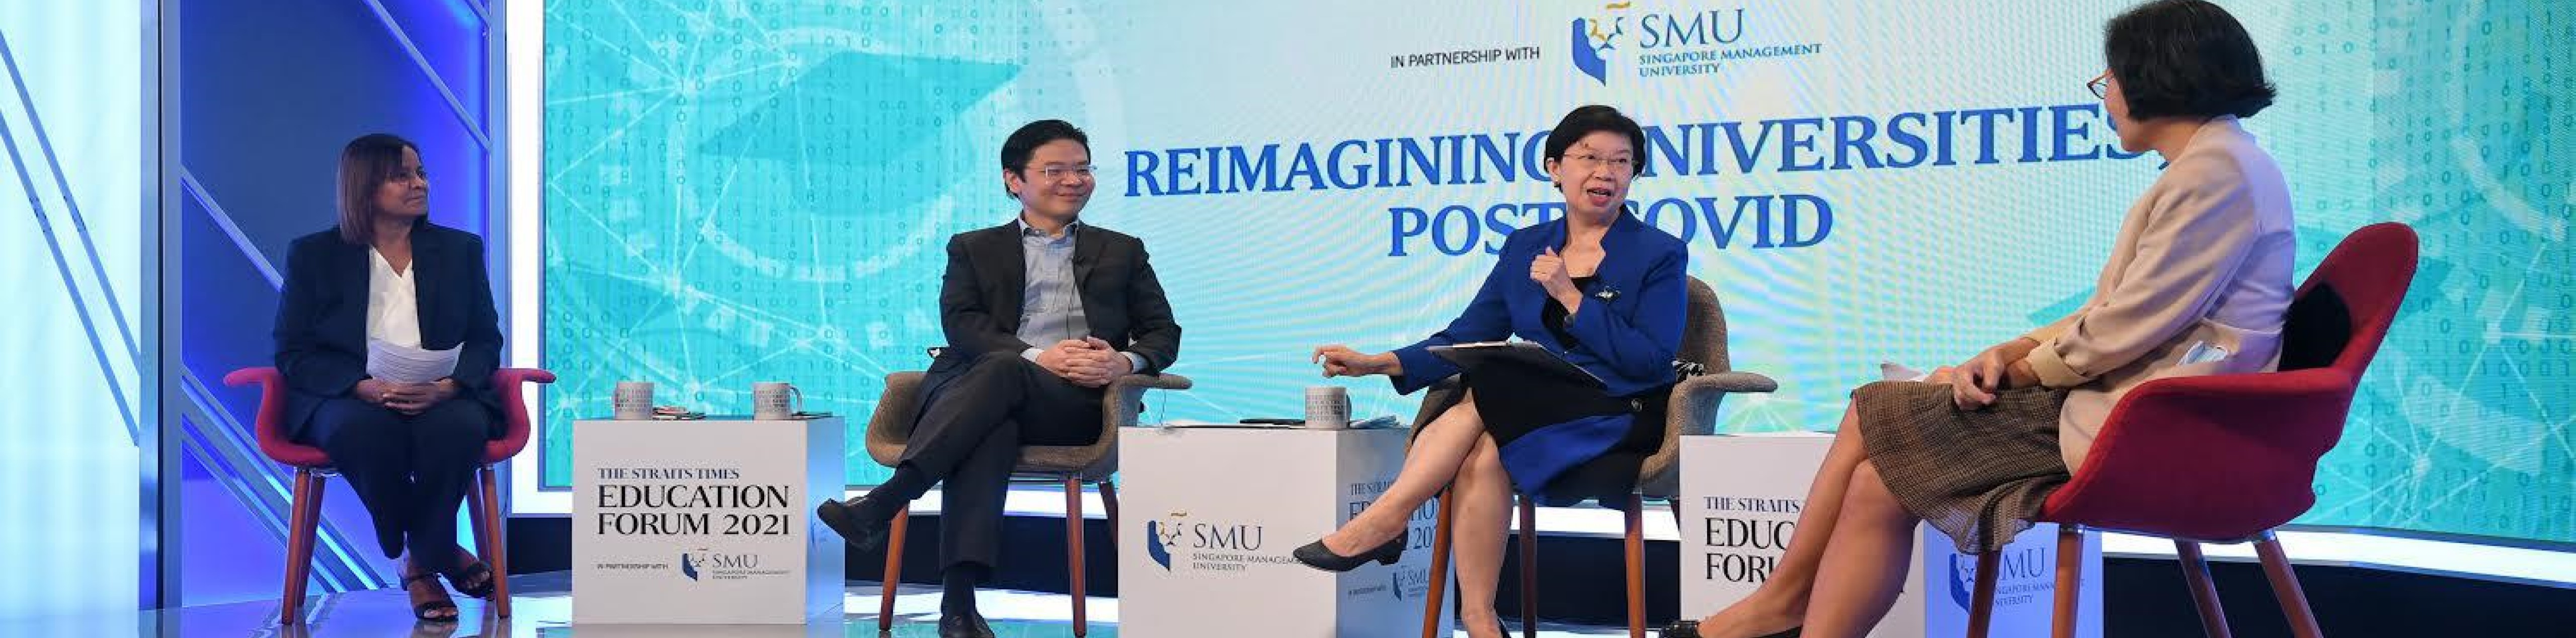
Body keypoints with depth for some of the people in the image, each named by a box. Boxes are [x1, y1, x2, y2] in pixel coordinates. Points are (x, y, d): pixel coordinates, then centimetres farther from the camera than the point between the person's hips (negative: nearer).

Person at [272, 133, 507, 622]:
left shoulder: (461, 250, 14)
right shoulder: (313, 255, 8)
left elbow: (485, 343, 8)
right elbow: (295, 353, 1)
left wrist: (446, 387, -16)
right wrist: (367, 388, -19)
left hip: (441, 400, 1)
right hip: (346, 399, -1)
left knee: (461, 427, -36)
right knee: (363, 430, -38)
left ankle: (420, 564, -14)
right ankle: (440, 554, -14)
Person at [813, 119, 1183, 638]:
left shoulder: (1122, 253, 27)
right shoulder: (974, 249, 24)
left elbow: (1164, 333, 18)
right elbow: (960, 323, 6)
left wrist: (1126, 361, -8)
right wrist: (1037, 357, -13)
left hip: (1078, 402, 0)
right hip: (976, 388, 0)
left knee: (1002, 370, -35)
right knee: (987, 428, -39)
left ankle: (882, 505, -48)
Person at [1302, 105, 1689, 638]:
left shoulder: (1661, 255, 0)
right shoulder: (1525, 248, 13)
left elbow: (1652, 363, -10)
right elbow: (1464, 338, 11)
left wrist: (1571, 297, -14)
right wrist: (1377, 364, -3)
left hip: (1621, 419, -4)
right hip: (1535, 418, 4)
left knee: (1489, 388, -28)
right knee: (1482, 457, -31)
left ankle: (1385, 518, -23)